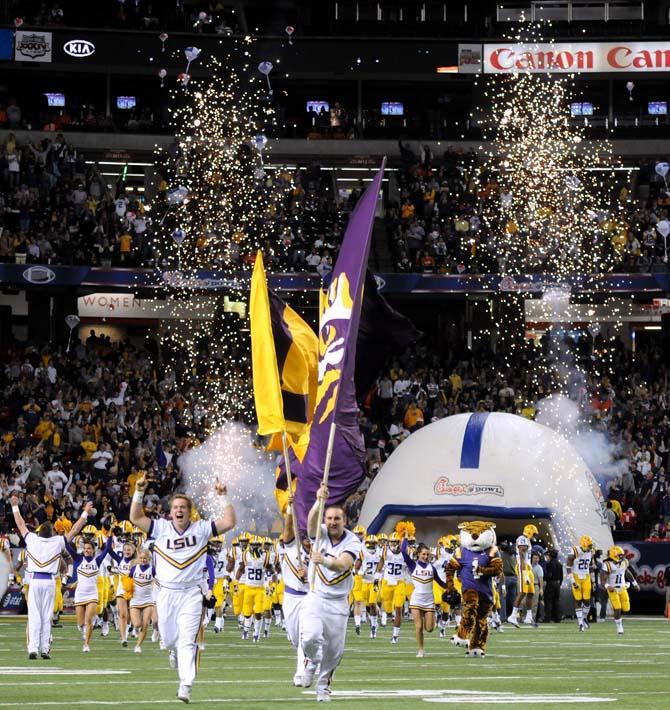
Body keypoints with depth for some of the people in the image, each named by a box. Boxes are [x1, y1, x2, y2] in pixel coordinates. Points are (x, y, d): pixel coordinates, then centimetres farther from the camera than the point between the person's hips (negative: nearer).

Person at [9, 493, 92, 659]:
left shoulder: (32, 539, 0)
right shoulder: (57, 542, -1)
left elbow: (21, 524, 14)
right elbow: (74, 530, 6)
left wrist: (15, 506, 27)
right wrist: (85, 513, 16)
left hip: (35, 581, 0)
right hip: (50, 582, 0)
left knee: (34, 616, -2)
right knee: (46, 617, 4)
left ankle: (33, 648, -11)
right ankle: (45, 649, 3)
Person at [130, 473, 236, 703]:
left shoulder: (201, 529, 1)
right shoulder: (161, 528, 2)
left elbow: (229, 522, -5)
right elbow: (135, 518, -5)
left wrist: (223, 497, -11)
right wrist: (139, 493, -15)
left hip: (191, 594, -2)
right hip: (166, 592, 2)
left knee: (187, 641, -9)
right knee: (169, 639, 11)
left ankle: (185, 688, -10)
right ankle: (176, 651, 49)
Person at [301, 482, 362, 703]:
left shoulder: (352, 542, -8)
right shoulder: (319, 534, -4)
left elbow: (343, 565, -26)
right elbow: (312, 520, -28)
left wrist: (325, 561, -47)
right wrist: (319, 502, -47)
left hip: (338, 602, 0)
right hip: (315, 596, 0)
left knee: (334, 650, 2)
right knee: (310, 638, -21)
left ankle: (323, 685, 25)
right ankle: (311, 660, 13)